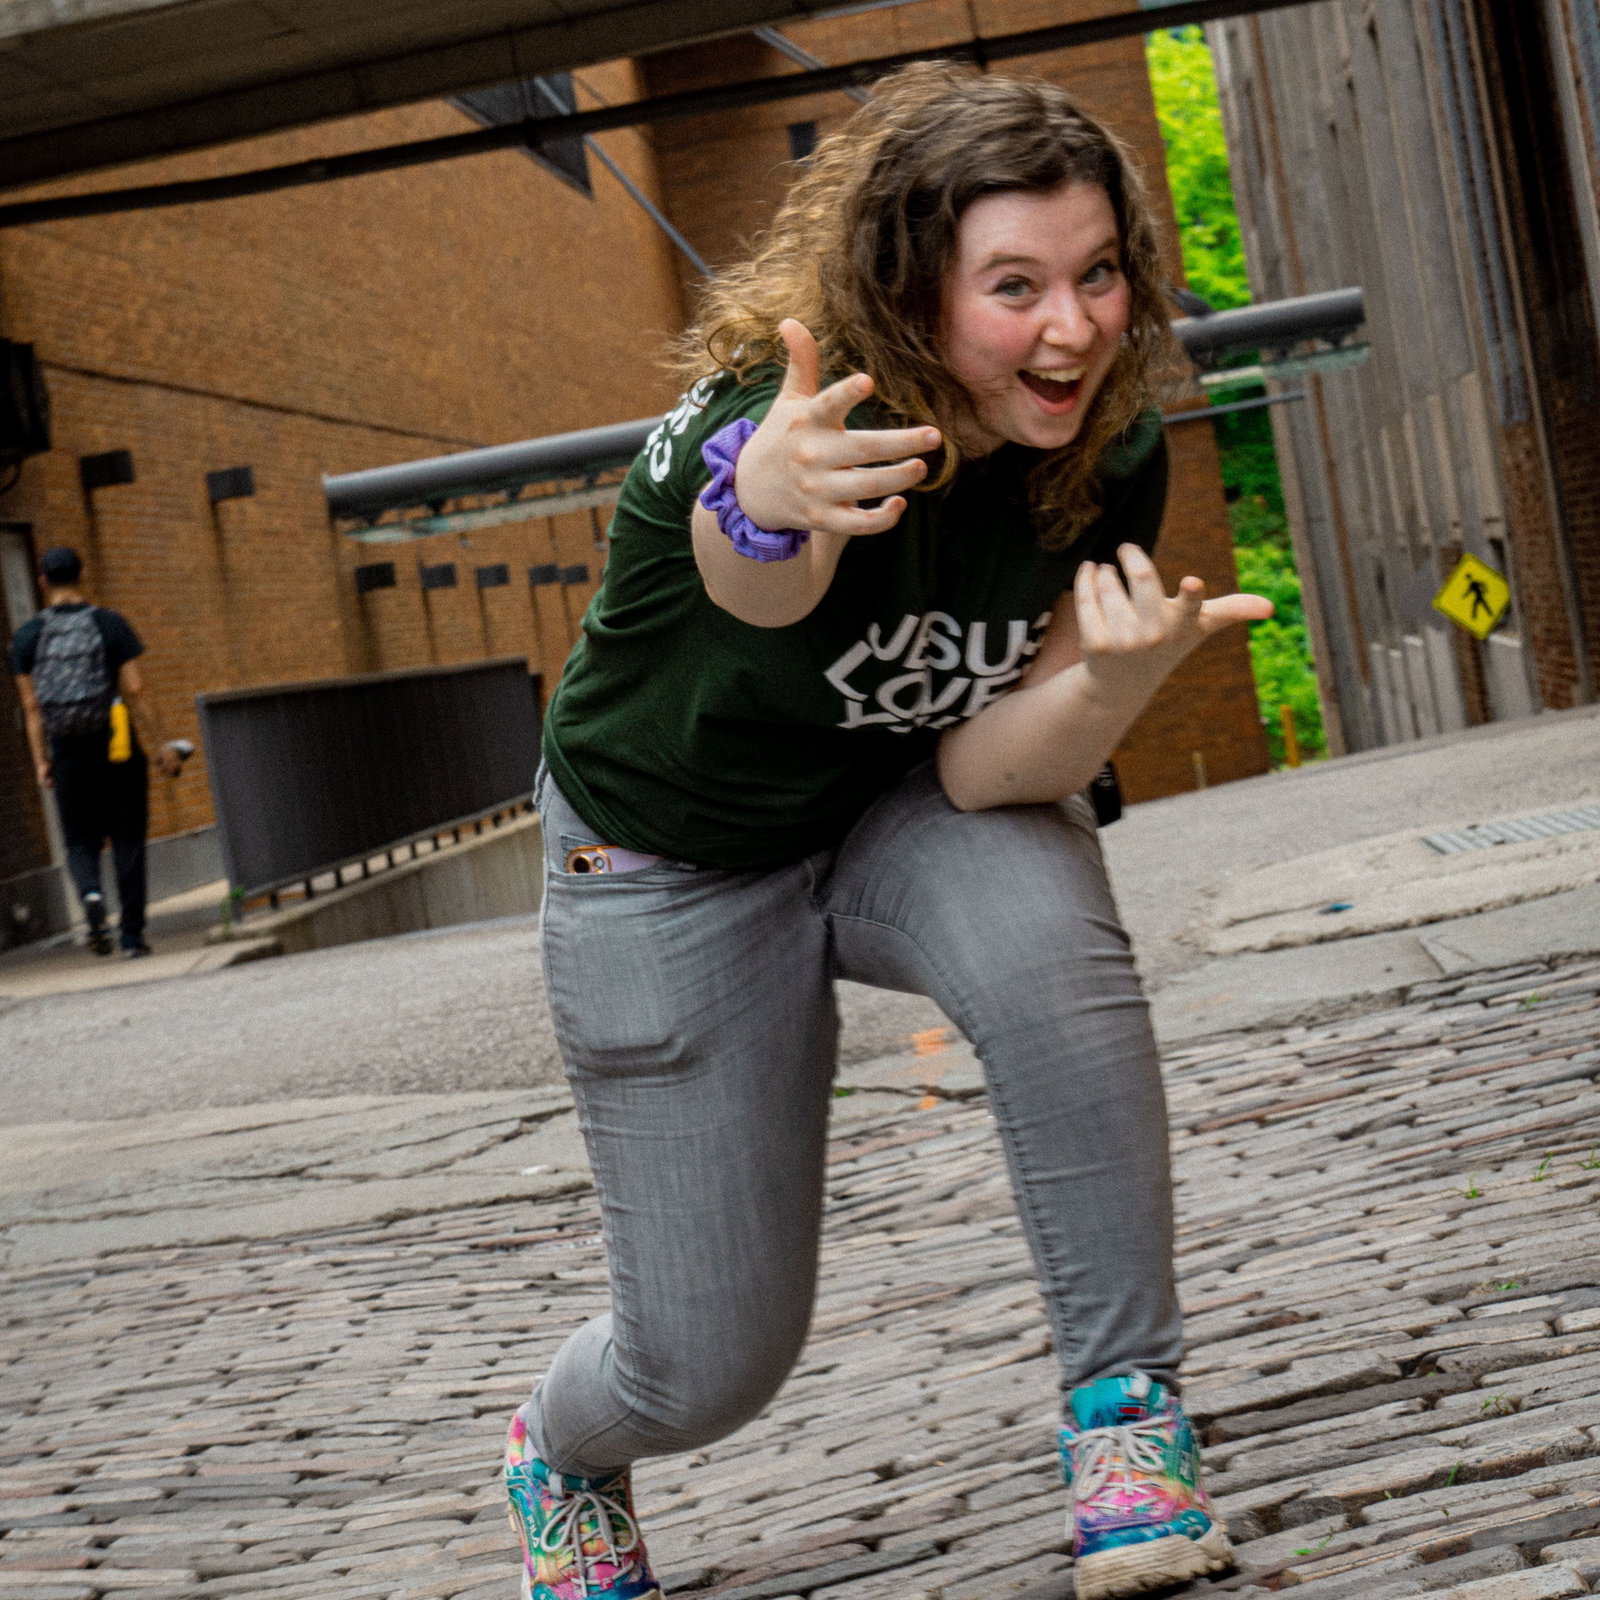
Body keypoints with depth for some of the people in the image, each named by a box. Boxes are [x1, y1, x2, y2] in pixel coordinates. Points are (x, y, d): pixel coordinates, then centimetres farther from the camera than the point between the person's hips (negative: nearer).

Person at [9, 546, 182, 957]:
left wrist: (41, 761, 6)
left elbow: (31, 706, 0)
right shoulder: (111, 624, -3)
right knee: (128, 842, 7)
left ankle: (91, 894, -19)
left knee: (80, 841, 12)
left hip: (68, 753, 1)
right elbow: (136, 690, -7)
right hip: (118, 749, -1)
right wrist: (160, 745, -2)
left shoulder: (28, 635, 2)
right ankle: (131, 935, 6)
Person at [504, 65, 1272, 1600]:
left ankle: (1124, 1400, -14)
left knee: (1051, 944, -34)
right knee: (713, 1361, 2)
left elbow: (986, 762, -19)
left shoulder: (1110, 456, -18)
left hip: (913, 808, 3)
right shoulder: (779, 423, -33)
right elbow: (750, 587, -57)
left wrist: (1117, 676, -40)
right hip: (675, 862, -3)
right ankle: (561, 1451, 41)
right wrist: (762, 501, -81)